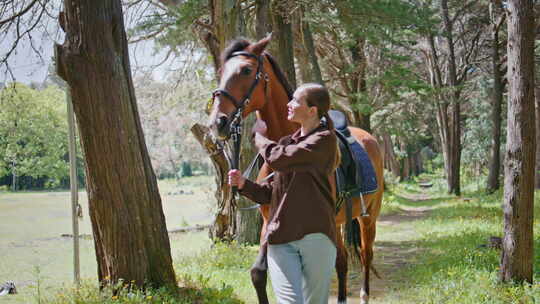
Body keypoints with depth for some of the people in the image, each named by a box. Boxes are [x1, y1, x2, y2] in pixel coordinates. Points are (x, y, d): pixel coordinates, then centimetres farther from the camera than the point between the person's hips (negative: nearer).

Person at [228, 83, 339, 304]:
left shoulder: (324, 140, -6)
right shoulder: (287, 143, 17)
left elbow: (277, 159, -16)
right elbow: (271, 193, 18)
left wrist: (257, 137, 4)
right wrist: (244, 184, 0)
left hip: (316, 235, -5)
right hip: (281, 239, 5)